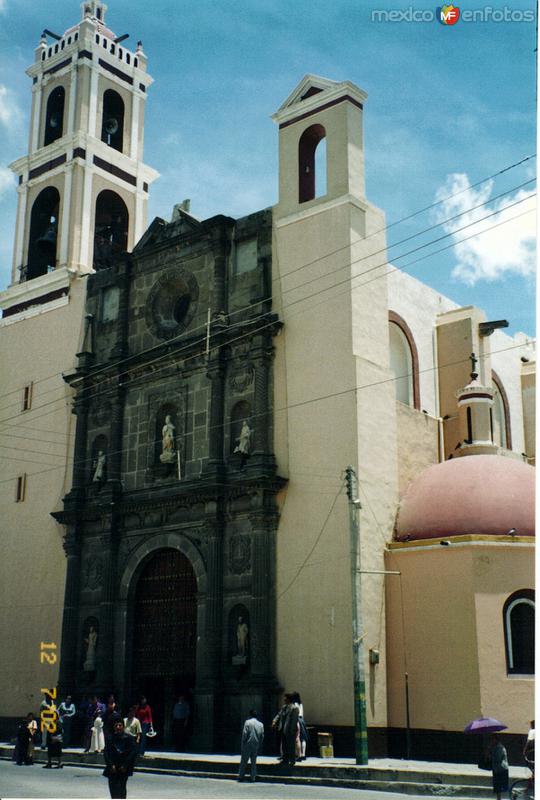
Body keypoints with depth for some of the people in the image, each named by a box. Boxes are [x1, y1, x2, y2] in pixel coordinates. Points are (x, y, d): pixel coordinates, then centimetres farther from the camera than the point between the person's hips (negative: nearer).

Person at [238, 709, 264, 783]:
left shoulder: (248, 722, -7)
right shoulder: (260, 724, 6)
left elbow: (244, 734, -12)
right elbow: (262, 736, 8)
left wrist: (243, 744, -4)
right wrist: (259, 747, 14)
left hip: (247, 745, -4)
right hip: (256, 746, 4)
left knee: (243, 761, 6)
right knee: (254, 762, 11)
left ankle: (241, 776, 7)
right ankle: (253, 777, 8)